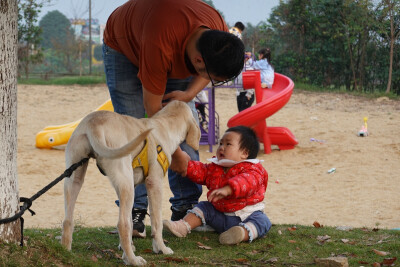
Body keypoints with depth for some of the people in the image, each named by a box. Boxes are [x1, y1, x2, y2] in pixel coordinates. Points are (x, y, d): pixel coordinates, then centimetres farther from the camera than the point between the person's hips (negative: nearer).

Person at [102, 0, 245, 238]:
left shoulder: (220, 37, -30)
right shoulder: (160, 46, -48)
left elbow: (206, 72, -3)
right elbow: (153, 110, -34)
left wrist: (189, 94, -22)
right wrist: (175, 154, -24)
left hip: (179, 54, 5)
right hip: (123, 47, -5)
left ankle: (185, 209, -3)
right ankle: (134, 212, -13)